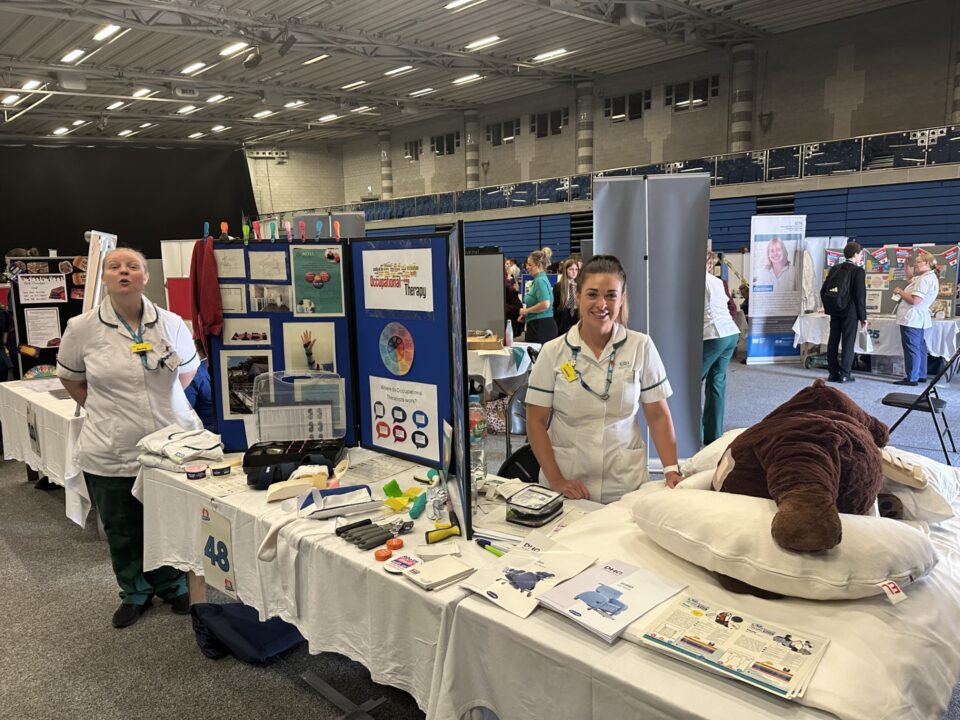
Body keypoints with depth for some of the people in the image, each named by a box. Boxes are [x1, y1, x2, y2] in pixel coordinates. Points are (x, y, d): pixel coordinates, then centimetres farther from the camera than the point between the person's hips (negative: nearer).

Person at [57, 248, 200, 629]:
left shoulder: (171, 324, -3)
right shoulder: (82, 328, -6)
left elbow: (188, 369, 15)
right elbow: (71, 379, 11)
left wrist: (160, 399, 8)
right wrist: (106, 408, 4)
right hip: (111, 454, 0)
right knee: (122, 533, 15)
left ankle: (173, 586, 39)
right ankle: (134, 592, 39)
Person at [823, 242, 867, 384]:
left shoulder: (834, 269, 7)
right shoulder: (858, 271, -9)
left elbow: (825, 289, 9)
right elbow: (860, 295, -12)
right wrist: (863, 316, -7)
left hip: (834, 311, 5)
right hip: (850, 312, -5)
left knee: (833, 342, 8)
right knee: (848, 342, 0)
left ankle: (833, 373, 12)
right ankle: (845, 374, 0)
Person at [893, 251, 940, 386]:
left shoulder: (924, 279, -19)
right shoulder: (931, 277, 16)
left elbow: (914, 300, -25)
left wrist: (900, 292, -12)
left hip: (911, 318, -11)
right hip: (918, 318, 11)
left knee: (911, 348, -7)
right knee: (919, 347, 16)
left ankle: (912, 378, -4)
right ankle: (921, 375, 24)